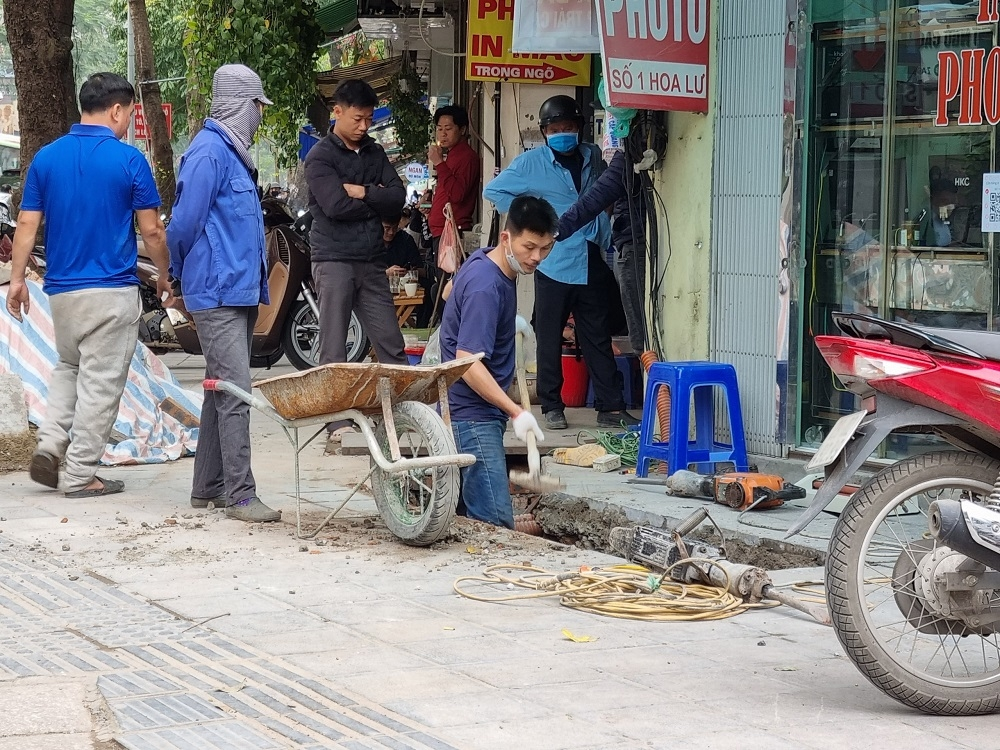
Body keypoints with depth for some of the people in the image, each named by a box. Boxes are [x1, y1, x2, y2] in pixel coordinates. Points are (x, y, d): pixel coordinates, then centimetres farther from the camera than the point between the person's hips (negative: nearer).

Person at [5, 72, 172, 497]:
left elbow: (26, 225, 2)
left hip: (62, 288, 5)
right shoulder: (129, 160, -9)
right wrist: (164, 276, 8)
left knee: (69, 367, 23)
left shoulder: (46, 158, 2)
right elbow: (151, 230, -6)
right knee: (100, 382, 3)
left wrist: (17, 279, 10)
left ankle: (50, 443, 5)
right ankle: (80, 475, 4)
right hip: (113, 291, -5)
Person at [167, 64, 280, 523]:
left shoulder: (233, 153, 18)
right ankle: (239, 495, -12)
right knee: (234, 392, -12)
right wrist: (186, 276, 3)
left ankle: (208, 487, 20)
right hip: (218, 293, -10)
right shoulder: (208, 153, -14)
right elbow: (185, 224, -13)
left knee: (223, 391, 13)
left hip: (242, 292, 10)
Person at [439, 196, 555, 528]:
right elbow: (468, 362, -27)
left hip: (478, 414, 10)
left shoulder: (483, 261, 9)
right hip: (473, 416, -10)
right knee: (496, 526, -18)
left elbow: (454, 290, 32)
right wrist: (516, 412, -32)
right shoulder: (486, 288, -22)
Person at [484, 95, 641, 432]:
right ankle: (552, 406, 12)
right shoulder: (532, 162, 0)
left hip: (592, 265, 3)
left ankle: (611, 407, 9)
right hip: (554, 265, -3)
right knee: (550, 339, 3)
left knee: (598, 339, 6)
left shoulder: (593, 158, 10)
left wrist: (609, 246, 11)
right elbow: (493, 190, 4)